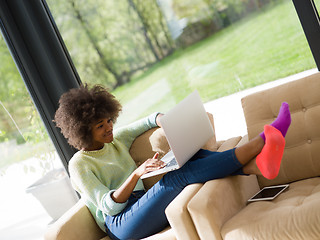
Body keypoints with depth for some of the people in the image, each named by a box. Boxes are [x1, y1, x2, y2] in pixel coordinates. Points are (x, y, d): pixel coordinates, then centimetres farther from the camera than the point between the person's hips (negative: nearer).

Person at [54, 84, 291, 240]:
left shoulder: (116, 139, 16)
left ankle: (258, 165, -35)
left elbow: (152, 119, 27)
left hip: (141, 206, 8)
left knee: (194, 156, -13)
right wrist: (137, 174, -28)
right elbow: (109, 206, -14)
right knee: (176, 177, -30)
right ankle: (260, 143, -35)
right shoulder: (79, 165, -4)